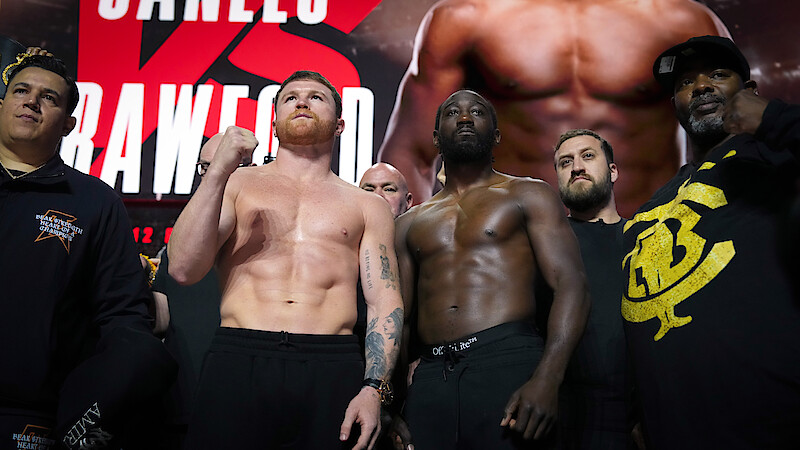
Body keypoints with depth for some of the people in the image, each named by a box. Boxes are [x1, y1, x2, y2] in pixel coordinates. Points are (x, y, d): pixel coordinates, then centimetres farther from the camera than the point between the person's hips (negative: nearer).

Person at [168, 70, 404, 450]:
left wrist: (374, 389, -9)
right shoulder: (238, 184, 14)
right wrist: (219, 170, -7)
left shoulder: (367, 206, 14)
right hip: (237, 361, 0)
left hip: (332, 372, 1)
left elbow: (385, 301, 6)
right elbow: (183, 269, 1)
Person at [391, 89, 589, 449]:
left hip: (508, 364, -3)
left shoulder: (528, 196, 9)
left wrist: (547, 379, -18)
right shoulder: (410, 223, 20)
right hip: (430, 376, 4)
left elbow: (571, 285, -3)